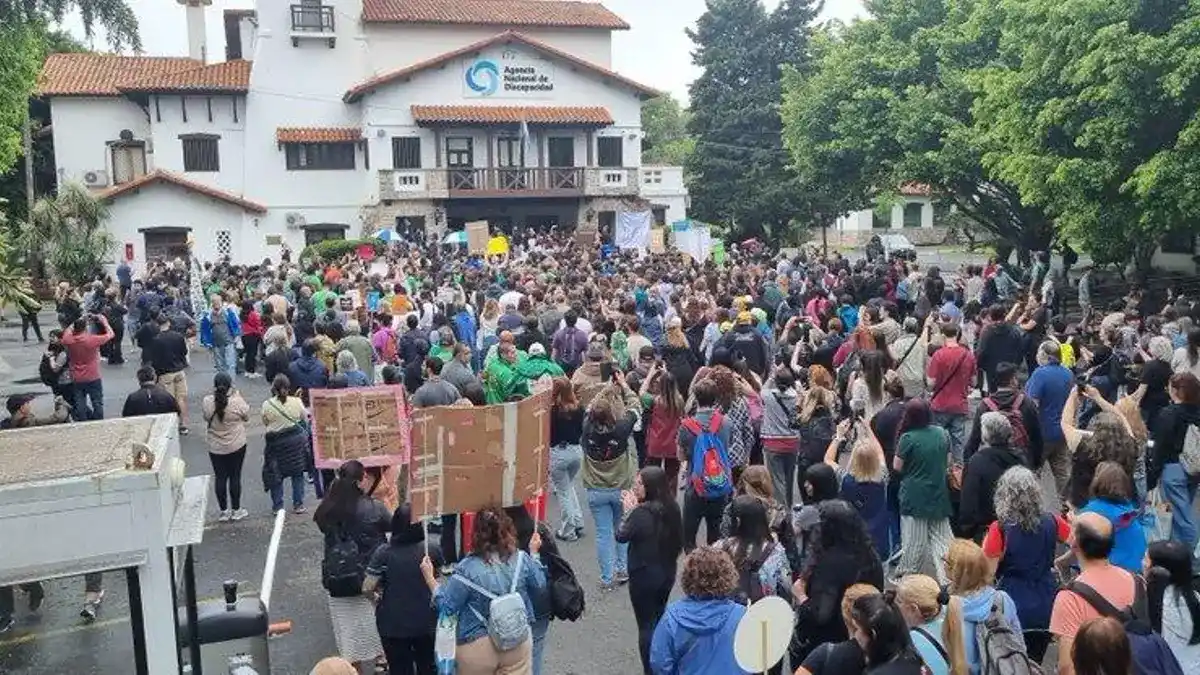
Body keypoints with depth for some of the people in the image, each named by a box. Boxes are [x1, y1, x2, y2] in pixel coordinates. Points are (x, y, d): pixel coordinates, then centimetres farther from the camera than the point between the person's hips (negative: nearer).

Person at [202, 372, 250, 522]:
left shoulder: (207, 402, -13)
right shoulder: (237, 402, -20)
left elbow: (206, 418, 6)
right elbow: (246, 417, -2)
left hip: (215, 448, 2)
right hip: (236, 446, -2)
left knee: (220, 478, 11)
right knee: (235, 476, 9)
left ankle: (224, 511, 19)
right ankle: (236, 510, 18)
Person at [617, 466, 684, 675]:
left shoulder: (642, 512, -26)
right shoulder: (672, 507, -4)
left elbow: (621, 536, -14)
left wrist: (629, 510, -5)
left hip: (644, 575, -7)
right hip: (667, 572, 7)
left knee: (646, 625, 7)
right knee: (659, 620, 23)